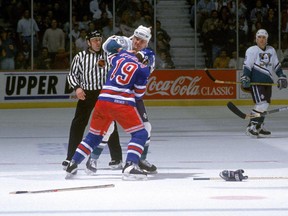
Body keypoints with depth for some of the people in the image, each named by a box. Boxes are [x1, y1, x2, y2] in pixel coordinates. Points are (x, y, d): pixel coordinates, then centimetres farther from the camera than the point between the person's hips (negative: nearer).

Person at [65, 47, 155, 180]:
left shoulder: (123, 55, 14)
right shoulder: (143, 70, -2)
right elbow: (139, 93, 2)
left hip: (103, 100, 6)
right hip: (122, 103, -6)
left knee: (94, 135, 20)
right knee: (140, 134, 1)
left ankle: (72, 165, 19)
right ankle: (129, 167, -17)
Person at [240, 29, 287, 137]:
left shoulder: (271, 50, 15)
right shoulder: (251, 50, -3)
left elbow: (276, 65, 22)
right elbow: (247, 66, -8)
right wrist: (245, 78, -18)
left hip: (268, 82, 7)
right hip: (256, 81, -7)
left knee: (265, 105, 6)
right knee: (261, 104, -17)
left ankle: (258, 127, 15)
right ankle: (251, 127, -13)